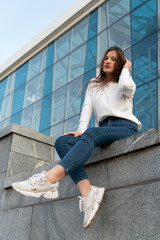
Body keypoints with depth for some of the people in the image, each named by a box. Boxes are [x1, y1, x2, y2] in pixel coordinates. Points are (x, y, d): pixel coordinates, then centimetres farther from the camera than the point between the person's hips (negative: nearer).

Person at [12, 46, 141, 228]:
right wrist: (81, 129, -8)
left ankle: (50, 179, -55)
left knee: (91, 134, -36)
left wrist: (126, 69, 9)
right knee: (62, 141, -21)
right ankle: (87, 193, -40)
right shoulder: (93, 85, 28)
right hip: (103, 130, 4)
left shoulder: (122, 82, 18)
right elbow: (87, 107, 9)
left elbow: (127, 87, -10)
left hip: (126, 127, -4)